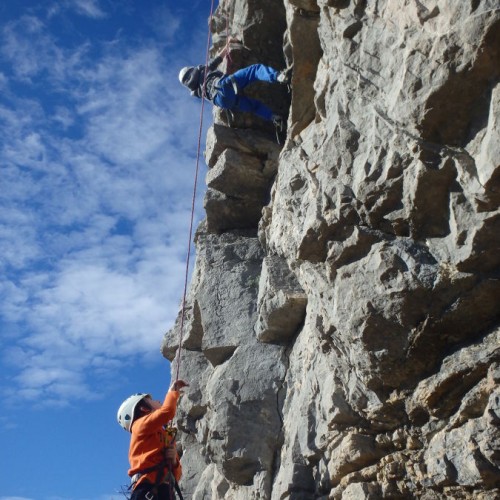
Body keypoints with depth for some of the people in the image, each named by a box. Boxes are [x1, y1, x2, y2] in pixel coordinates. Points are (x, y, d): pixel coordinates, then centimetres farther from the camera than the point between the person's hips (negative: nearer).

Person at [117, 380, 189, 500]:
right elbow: (167, 411, -10)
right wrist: (174, 391, 11)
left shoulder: (165, 435, 30)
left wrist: (174, 462, 4)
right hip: (147, 490, -8)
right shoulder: (141, 424, 10)